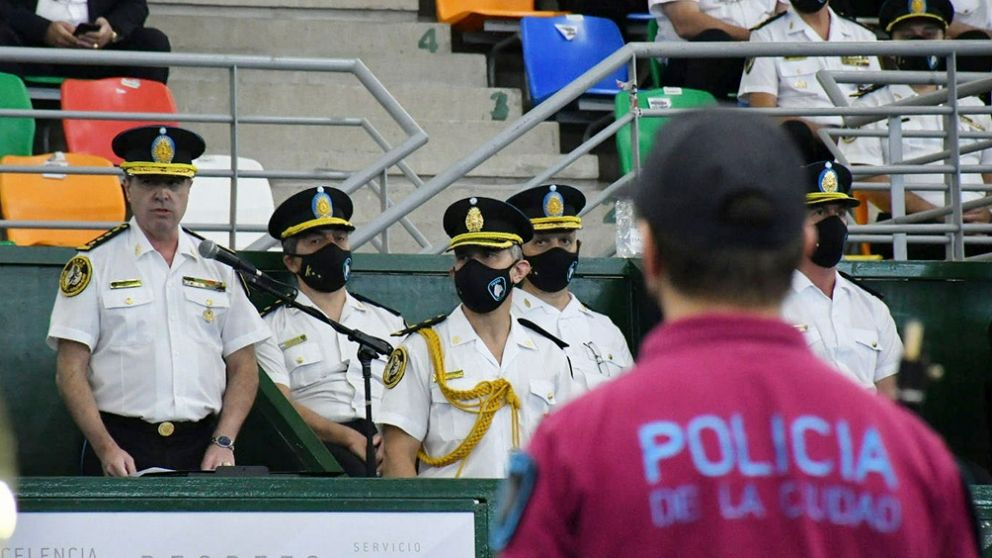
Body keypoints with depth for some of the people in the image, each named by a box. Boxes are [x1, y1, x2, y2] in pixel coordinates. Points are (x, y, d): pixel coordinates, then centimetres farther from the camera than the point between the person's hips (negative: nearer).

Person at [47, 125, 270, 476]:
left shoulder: (219, 266, 14)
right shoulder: (93, 264, 4)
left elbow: (243, 368, 14)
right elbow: (71, 372, -1)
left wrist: (223, 443, -1)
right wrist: (106, 449, -13)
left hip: (202, 450, 2)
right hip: (121, 450, -2)